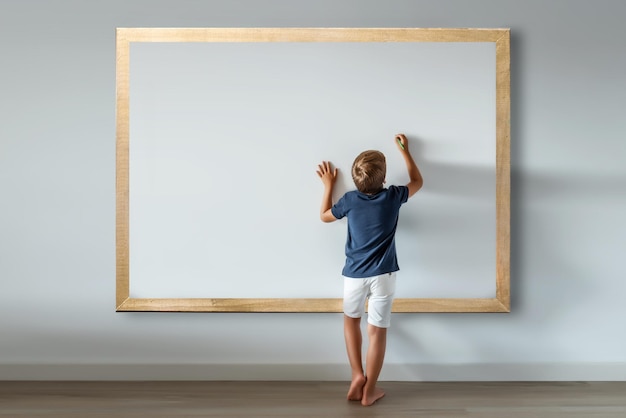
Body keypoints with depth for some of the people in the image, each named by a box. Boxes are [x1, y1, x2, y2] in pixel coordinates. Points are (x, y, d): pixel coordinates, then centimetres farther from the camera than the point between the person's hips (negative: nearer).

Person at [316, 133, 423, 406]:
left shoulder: (350, 200, -7)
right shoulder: (393, 197, -6)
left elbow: (325, 216, 13)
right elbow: (417, 181, 15)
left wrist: (328, 185, 21)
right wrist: (405, 151, 23)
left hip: (354, 274, 1)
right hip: (383, 274, 0)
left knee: (351, 319, 24)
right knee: (377, 330, 7)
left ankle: (358, 375, 13)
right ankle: (369, 389, 14)